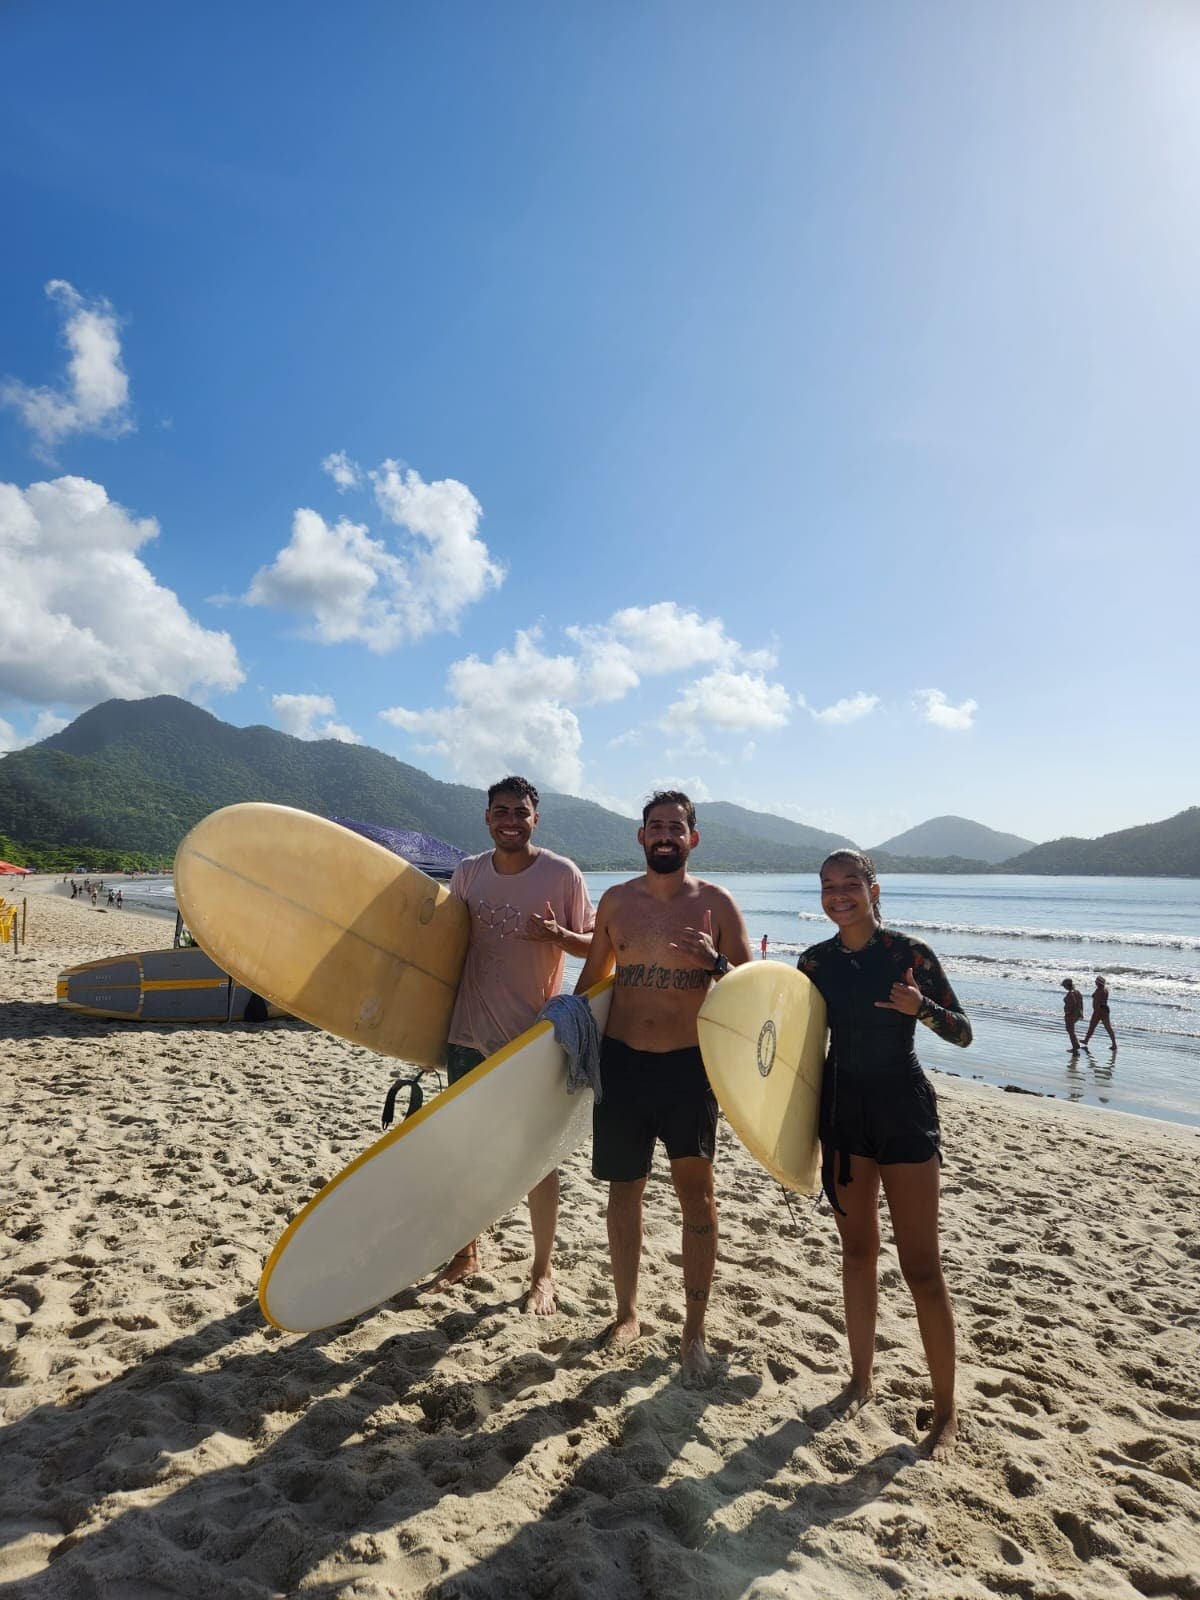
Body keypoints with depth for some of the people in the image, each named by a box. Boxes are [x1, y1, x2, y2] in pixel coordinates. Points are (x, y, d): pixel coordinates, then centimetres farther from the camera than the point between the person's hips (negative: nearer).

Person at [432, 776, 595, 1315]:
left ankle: (543, 1273, 24)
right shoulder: (467, 872, 3)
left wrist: (559, 936, -25)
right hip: (469, 1033, 4)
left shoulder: (563, 874, -9)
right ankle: (467, 1253, 37)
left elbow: (595, 945, -5)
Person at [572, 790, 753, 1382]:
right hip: (621, 1061, 2)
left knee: (696, 1189, -1)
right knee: (624, 1189, 12)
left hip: (689, 1063, -2)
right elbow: (591, 977, 14)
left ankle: (694, 1331, 15)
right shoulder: (615, 901, 4)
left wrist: (716, 962, -22)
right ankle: (627, 1314, 30)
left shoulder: (716, 903, -3)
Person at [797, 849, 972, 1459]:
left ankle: (945, 1409, 18)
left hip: (903, 1108, -4)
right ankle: (861, 1378, 33)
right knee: (857, 1249, 17)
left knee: (920, 1263, 1)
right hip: (842, 1105, 4)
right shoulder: (815, 961, 1)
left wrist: (920, 1007, -25)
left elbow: (963, 1033, -5)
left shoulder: (910, 953, -10)